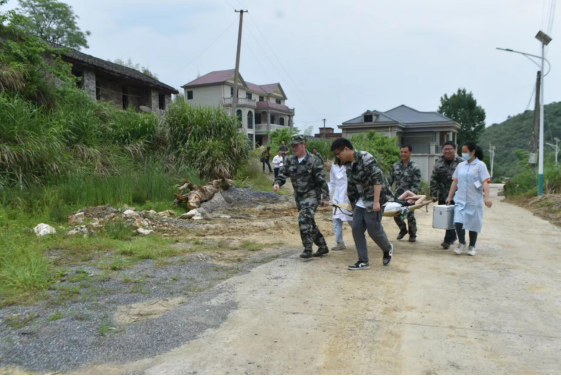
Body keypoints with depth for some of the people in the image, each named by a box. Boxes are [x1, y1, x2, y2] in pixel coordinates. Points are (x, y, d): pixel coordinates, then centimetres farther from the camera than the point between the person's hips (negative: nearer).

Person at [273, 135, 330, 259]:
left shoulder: (313, 161, -14)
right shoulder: (290, 160, 2)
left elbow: (322, 180, -12)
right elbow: (283, 174, 5)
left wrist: (325, 197, -13)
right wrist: (277, 183, -17)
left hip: (311, 195, -7)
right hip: (299, 196, 7)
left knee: (304, 220, -19)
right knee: (309, 223, 13)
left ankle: (308, 249, -7)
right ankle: (323, 247, 28)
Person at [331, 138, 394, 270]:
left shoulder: (366, 159, -17)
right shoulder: (349, 165, 9)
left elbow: (378, 179, -23)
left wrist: (376, 201, -25)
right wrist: (353, 205, 23)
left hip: (373, 201, -8)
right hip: (360, 202, 8)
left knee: (374, 230, -3)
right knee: (356, 229, 3)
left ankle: (388, 249, 27)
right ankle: (363, 261, 11)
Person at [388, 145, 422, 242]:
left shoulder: (415, 168, -7)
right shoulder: (396, 165, 6)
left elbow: (416, 184, -11)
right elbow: (390, 180, 12)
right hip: (397, 196, 4)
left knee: (410, 216, 4)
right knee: (396, 215, 8)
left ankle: (412, 234, 24)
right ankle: (403, 229, 33)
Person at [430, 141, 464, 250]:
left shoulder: (460, 162, -4)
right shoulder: (439, 163, 6)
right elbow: (433, 179, 5)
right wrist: (433, 193, -1)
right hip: (442, 196, 4)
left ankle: (448, 240, 0)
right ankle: (453, 236, 30)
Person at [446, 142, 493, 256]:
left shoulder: (480, 165, -4)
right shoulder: (461, 166, 9)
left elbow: (485, 182, -12)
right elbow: (455, 182, 14)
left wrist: (487, 197, -24)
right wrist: (449, 197, 13)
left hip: (474, 200, -3)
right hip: (460, 199, 3)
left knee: (473, 224, 7)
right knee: (458, 222, -9)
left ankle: (472, 247, 23)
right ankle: (462, 244, 10)